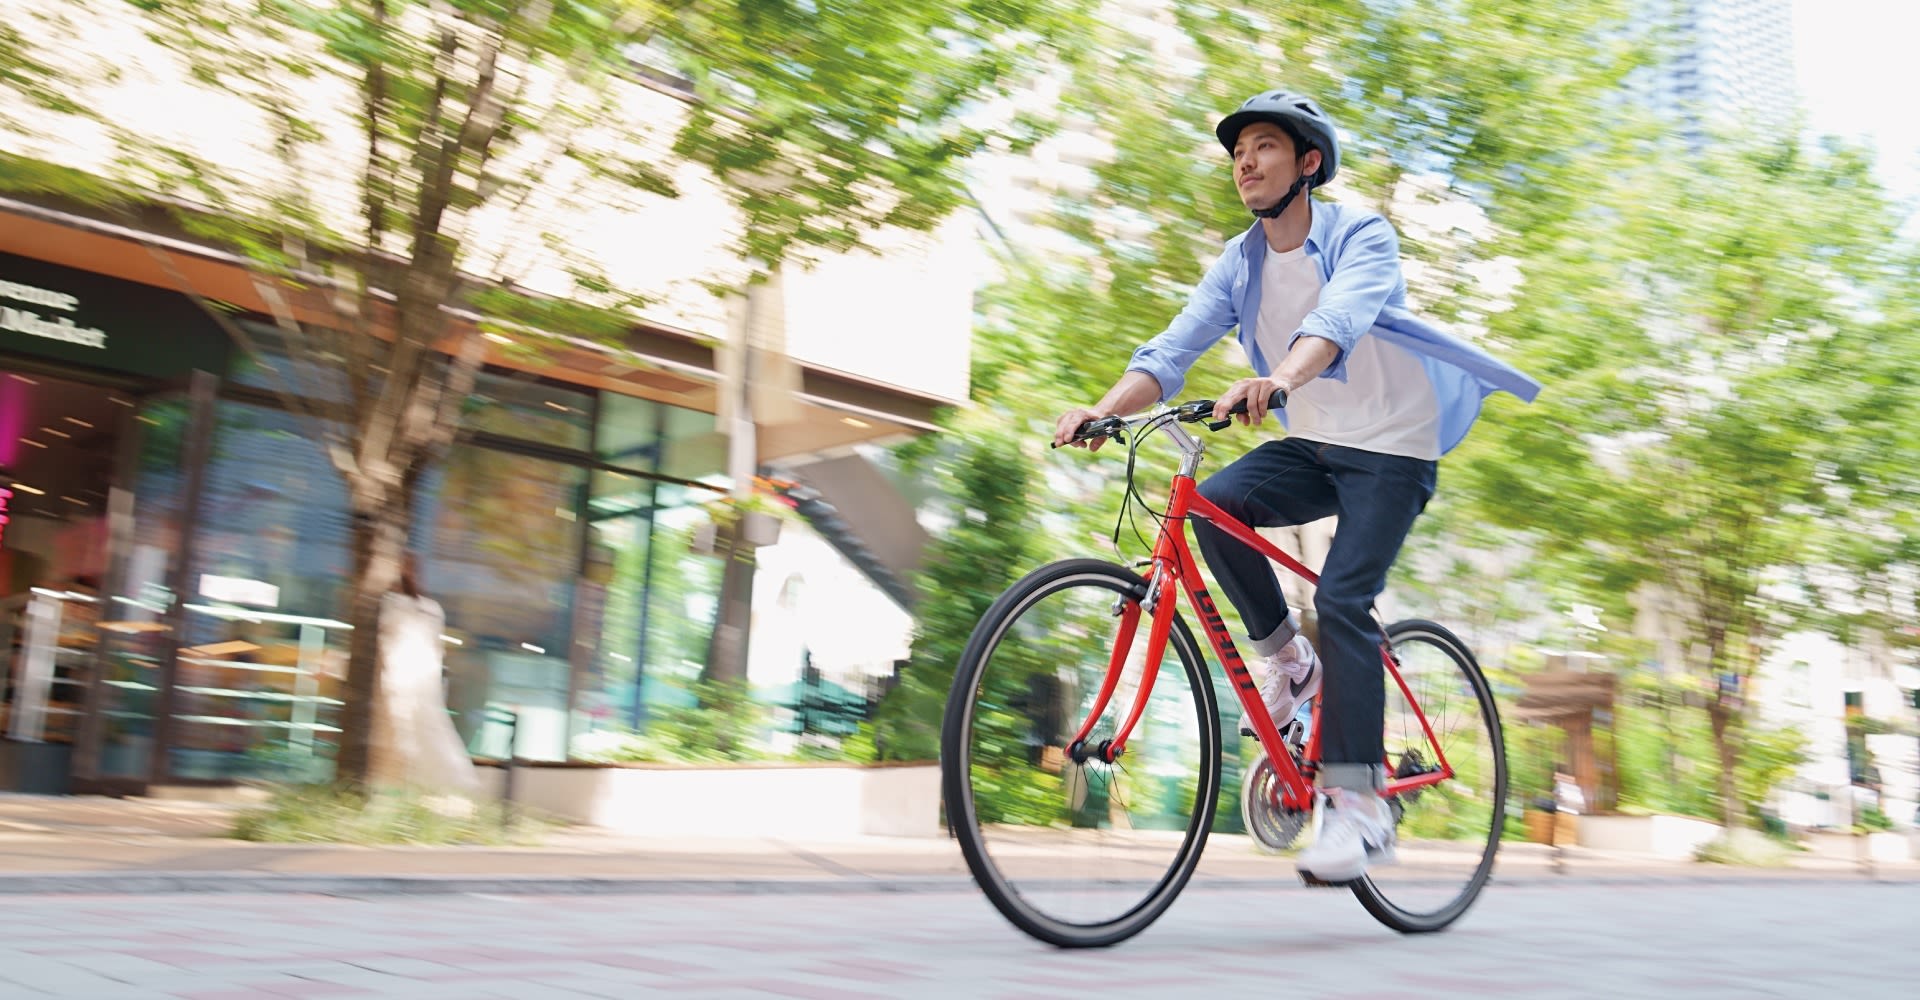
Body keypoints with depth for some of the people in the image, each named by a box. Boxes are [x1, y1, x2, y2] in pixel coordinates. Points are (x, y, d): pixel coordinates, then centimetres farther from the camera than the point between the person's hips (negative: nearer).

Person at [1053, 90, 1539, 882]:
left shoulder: (1362, 237, -13)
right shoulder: (1239, 265, 2)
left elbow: (1337, 320, -35)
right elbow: (1171, 350, -9)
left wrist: (1277, 380, -56)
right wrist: (1102, 409, -28)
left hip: (1391, 447, -5)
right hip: (1311, 444, 5)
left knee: (1342, 598, -21)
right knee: (1215, 504, -24)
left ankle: (1360, 805, -14)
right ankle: (1286, 660, -2)